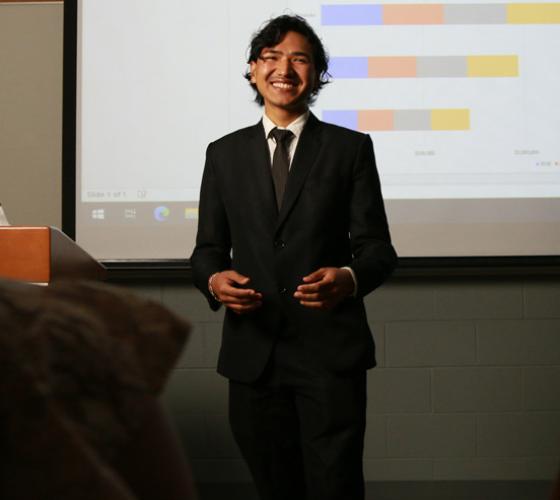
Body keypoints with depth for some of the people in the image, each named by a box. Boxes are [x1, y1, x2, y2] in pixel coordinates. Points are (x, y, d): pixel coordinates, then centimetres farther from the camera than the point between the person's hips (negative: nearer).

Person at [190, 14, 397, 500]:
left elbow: (377, 247, 1)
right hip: (253, 351, 3)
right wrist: (215, 279, -12)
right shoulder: (224, 154, 11)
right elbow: (208, 249, 11)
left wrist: (349, 278, -22)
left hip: (330, 350, -2)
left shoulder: (351, 148, 5)